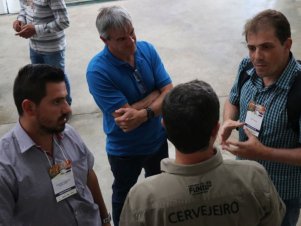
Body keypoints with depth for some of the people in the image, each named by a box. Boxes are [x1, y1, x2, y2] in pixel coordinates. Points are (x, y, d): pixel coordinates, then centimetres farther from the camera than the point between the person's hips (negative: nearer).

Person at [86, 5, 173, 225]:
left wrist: (142, 114, -32)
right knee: (124, 194, 23)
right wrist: (155, 95, -23)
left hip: (158, 138, 5)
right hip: (125, 149, -5)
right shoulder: (97, 70, -30)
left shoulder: (147, 49, -15)